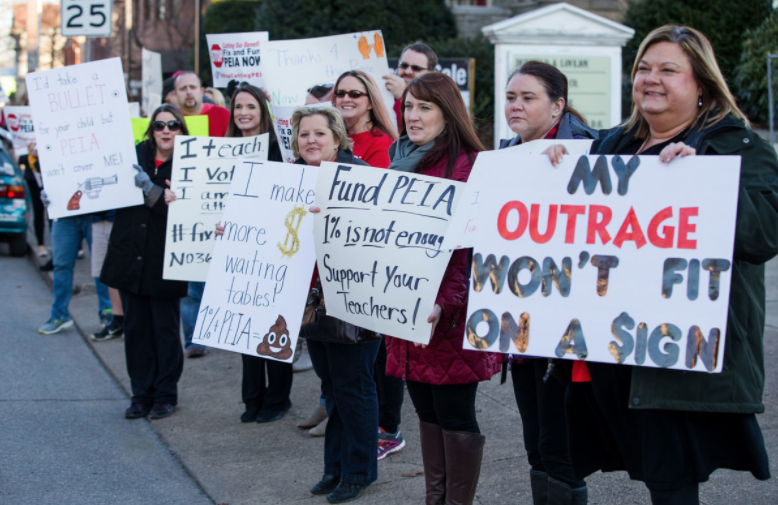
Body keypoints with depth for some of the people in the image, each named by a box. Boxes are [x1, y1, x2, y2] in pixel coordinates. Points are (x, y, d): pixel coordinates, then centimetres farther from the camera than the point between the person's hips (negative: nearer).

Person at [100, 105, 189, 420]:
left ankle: (165, 395, 18)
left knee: (165, 330, 5)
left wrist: (149, 188, -26)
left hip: (164, 263, -3)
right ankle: (141, 394, 21)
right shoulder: (133, 155, 4)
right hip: (130, 260, 3)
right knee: (136, 328, 10)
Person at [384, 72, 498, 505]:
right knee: (427, 411, 14)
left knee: (455, 415, -1)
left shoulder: (469, 165, -11)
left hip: (450, 319, -7)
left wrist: (445, 305, -25)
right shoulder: (403, 161, 13)